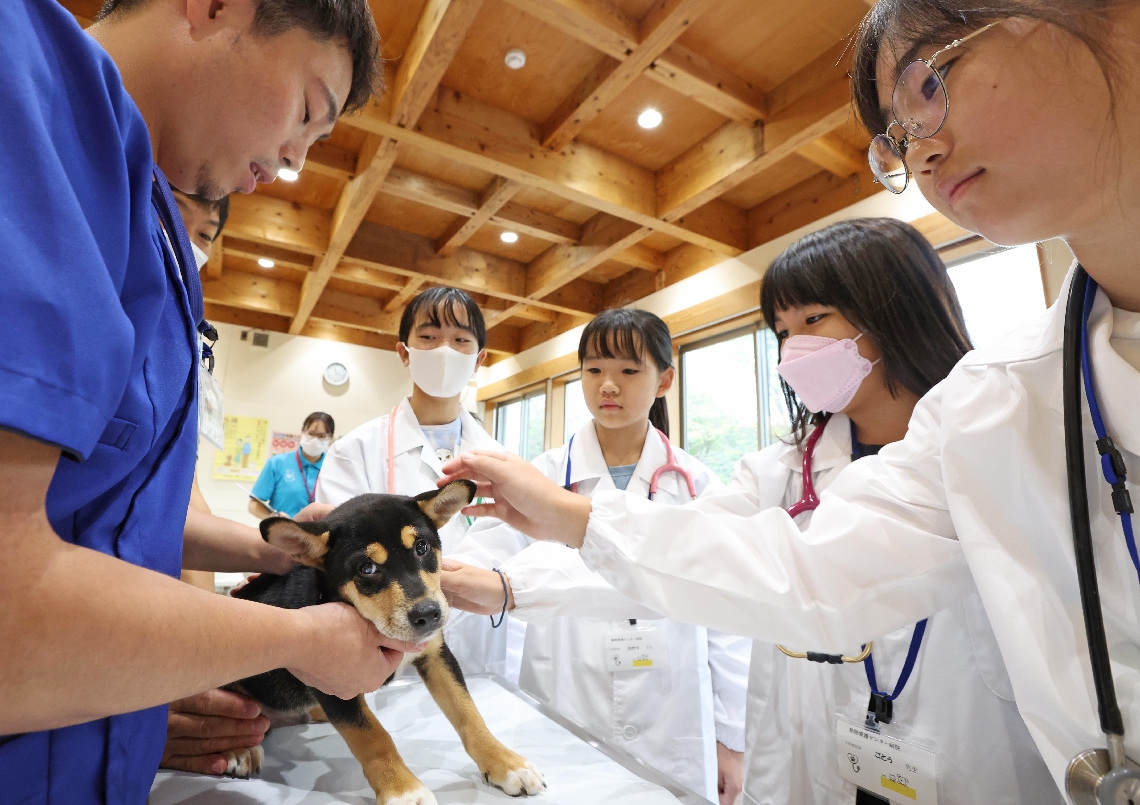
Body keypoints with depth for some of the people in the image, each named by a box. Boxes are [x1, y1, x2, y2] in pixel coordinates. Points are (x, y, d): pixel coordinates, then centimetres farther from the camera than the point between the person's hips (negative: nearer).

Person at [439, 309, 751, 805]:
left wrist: (733, 739, 2)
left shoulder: (696, 483, -3)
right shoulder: (546, 474, -5)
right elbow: (482, 556, -19)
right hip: (562, 726, 0)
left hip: (673, 735, 1)